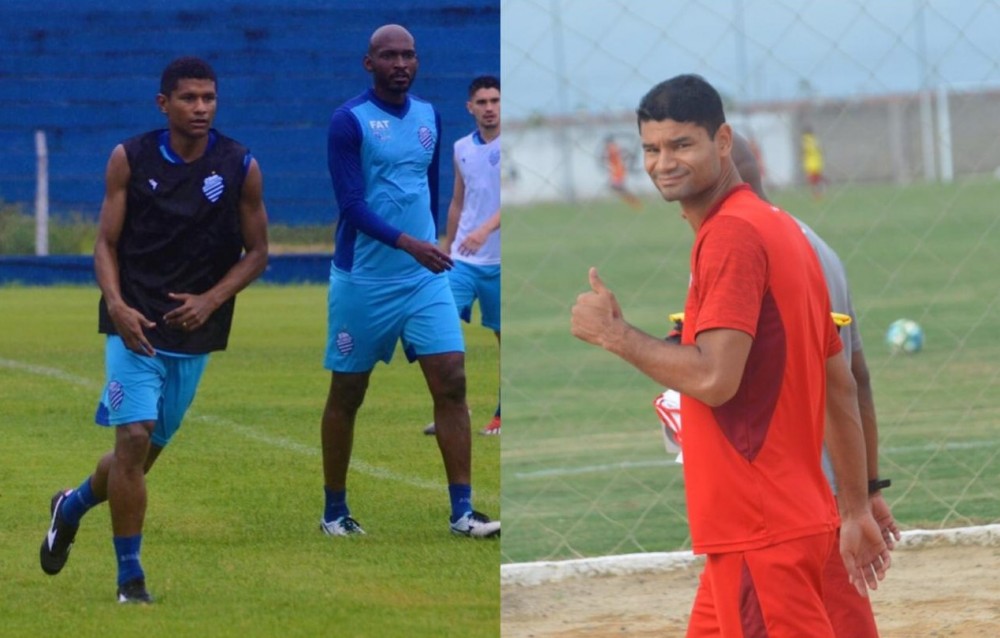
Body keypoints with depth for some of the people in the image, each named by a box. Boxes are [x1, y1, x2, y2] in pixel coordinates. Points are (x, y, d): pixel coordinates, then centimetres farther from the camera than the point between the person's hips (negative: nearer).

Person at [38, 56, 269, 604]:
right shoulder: (130, 159, -2)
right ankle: (129, 575, -5)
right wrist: (116, 303, -17)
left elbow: (256, 252, 6)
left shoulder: (240, 168, -1)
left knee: (147, 451, 10)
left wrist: (210, 300, -10)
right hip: (134, 324, -2)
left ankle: (72, 507, 40)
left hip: (194, 332, 2)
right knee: (133, 440, -15)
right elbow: (106, 243, 1)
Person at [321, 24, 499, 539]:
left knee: (451, 382, -7)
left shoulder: (429, 118, 8)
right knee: (347, 395, 6)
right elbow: (351, 203, -18)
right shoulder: (349, 121, -10)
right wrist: (408, 243, -29)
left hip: (426, 276, 4)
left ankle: (462, 511, -7)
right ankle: (335, 512, 18)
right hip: (363, 280, -4)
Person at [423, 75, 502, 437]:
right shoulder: (462, 149, 9)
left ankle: (505, 414, 18)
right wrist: (446, 247, 21)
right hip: (463, 259, 4)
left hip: (500, 261, -4)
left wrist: (485, 229, -34)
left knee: (505, 336, 5)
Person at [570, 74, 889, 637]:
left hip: (759, 536, -10)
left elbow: (714, 378, -24)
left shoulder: (731, 235, -14)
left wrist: (612, 332, -11)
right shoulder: (781, 229, 16)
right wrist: (857, 510, 20)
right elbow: (841, 388, 18)